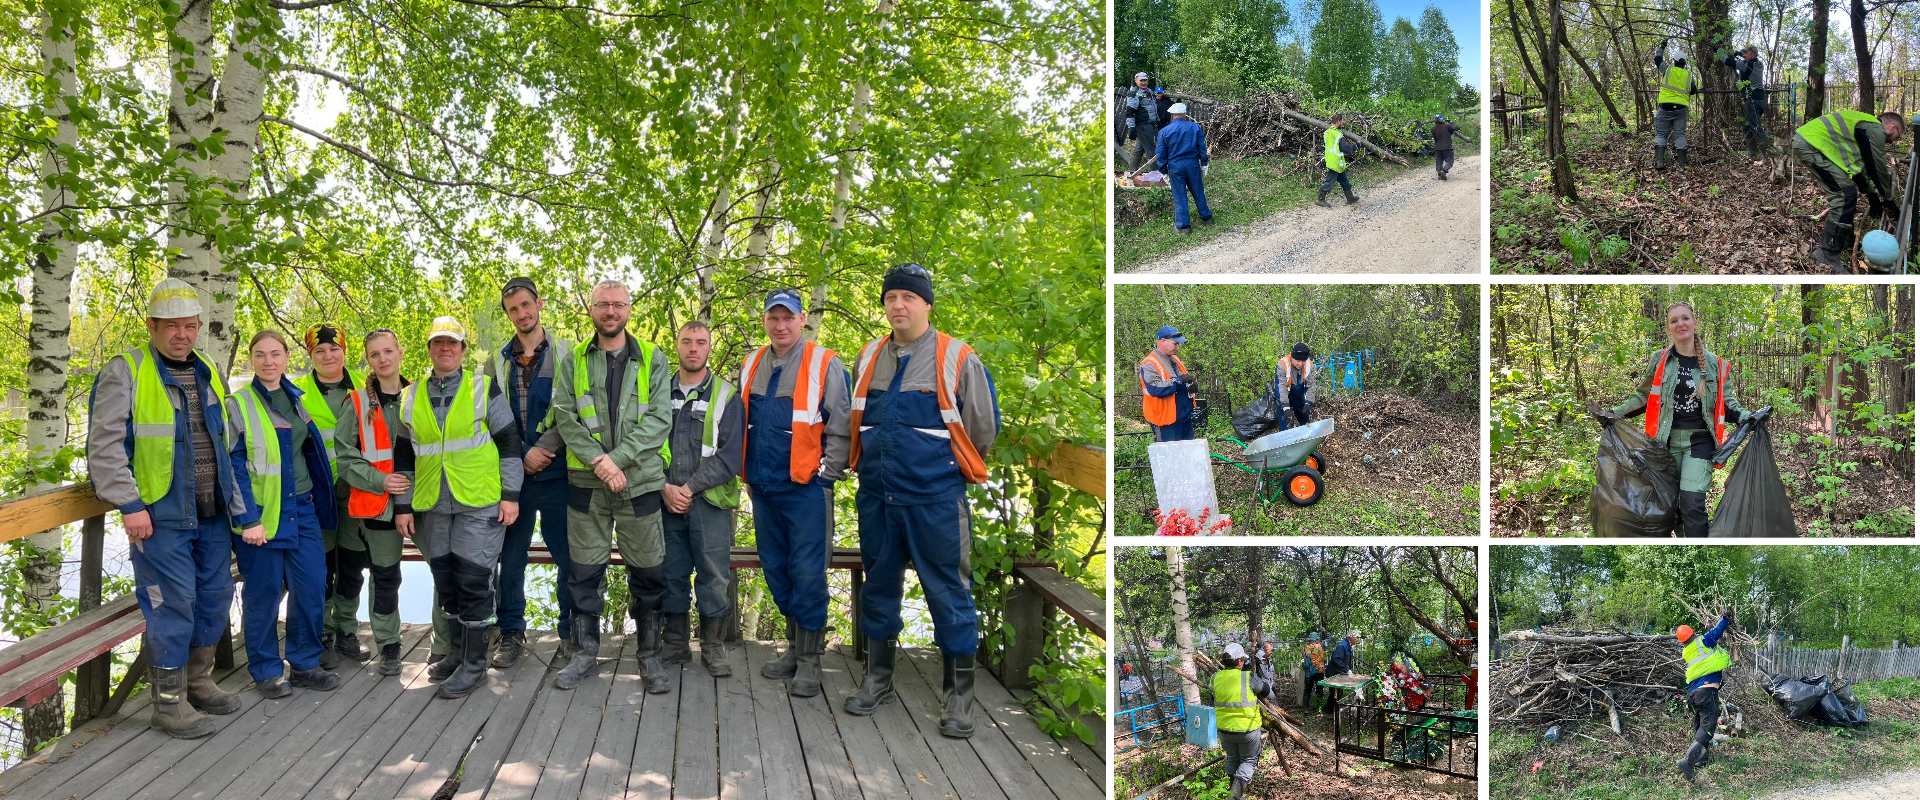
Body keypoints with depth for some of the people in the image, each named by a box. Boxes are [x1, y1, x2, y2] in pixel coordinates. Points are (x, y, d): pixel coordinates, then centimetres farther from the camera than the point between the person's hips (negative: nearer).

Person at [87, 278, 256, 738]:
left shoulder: (208, 375, 14)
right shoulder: (126, 373, -7)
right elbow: (104, 445, -11)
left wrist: (241, 508, 16)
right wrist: (130, 505, -17)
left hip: (212, 515, 7)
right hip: (160, 518, -7)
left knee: (215, 598, 13)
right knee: (172, 606, -5)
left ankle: (198, 683, 30)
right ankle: (169, 704, 6)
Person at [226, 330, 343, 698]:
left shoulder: (296, 400, 13)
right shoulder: (238, 405, -4)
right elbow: (232, 466, -8)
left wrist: (318, 499, 17)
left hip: (302, 509, 5)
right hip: (261, 514, -5)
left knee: (312, 586, 3)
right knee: (263, 591, 1)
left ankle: (305, 664, 16)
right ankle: (266, 670, 14)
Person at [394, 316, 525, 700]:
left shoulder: (484, 388, 0)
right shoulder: (411, 397, 10)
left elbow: (509, 442, 0)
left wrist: (511, 495, -5)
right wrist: (403, 505, 9)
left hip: (479, 503, -4)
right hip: (432, 506, 4)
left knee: (473, 581, -4)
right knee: (445, 581, 11)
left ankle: (474, 663, 4)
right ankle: (459, 653, 25)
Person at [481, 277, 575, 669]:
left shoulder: (566, 354, 2)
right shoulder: (497, 362, 11)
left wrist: (542, 449, -15)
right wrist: (522, 455, -7)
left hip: (556, 473, -2)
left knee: (568, 556, 1)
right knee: (510, 557, 6)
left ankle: (572, 634, 11)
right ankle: (510, 634, 16)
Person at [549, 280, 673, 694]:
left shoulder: (653, 360, 4)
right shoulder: (573, 361, 7)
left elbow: (660, 418, -6)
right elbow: (564, 415, -3)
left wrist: (616, 458, -17)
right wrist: (597, 459, -18)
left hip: (640, 480, -1)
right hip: (586, 483, 1)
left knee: (648, 573, 4)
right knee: (584, 571, 7)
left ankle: (649, 654, 16)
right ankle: (585, 652, 21)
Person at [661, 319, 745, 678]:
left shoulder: (727, 396, 2)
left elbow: (731, 454, -5)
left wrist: (690, 487, -12)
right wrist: (665, 487, -10)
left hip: (710, 501, -2)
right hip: (666, 501, 2)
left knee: (714, 577, -1)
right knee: (671, 574, 7)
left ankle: (713, 648, 12)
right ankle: (675, 645, 20)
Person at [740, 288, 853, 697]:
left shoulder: (825, 365, -5)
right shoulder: (751, 366, 12)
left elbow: (840, 429, -4)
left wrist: (826, 477, -6)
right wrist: (749, 476, 17)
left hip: (806, 487, -6)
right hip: (763, 488, 6)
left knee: (807, 572, -4)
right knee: (776, 570, 12)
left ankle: (809, 659, 5)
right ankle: (795, 646, 24)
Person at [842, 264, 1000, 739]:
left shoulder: (956, 359, -7)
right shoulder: (869, 358, 8)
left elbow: (982, 429, -1)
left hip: (936, 499, -5)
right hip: (876, 497, 5)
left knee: (948, 594, 0)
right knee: (879, 588, 15)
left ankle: (959, 696, 12)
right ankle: (877, 681, 30)